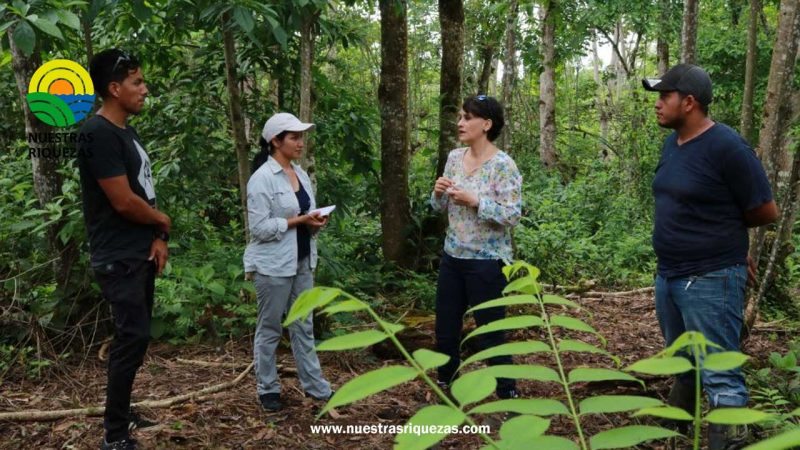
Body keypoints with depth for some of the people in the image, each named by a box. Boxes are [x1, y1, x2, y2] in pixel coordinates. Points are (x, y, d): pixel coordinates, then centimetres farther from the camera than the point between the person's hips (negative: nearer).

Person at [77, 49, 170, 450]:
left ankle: (121, 413, 31)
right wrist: (162, 221, -5)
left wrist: (158, 238, 2)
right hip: (120, 259, -9)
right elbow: (125, 202, -23)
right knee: (133, 337, -7)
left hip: (141, 254, 9)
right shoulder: (99, 133, -18)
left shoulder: (127, 132, 12)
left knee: (133, 335, 16)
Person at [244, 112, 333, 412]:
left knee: (304, 327, 14)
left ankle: (315, 385, 22)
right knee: (269, 329, 6)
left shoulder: (301, 174, 10)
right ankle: (267, 389, 19)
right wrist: (298, 220, -19)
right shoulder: (262, 178, -14)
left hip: (302, 262, 8)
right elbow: (259, 228, -19)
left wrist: (315, 222, -3)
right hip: (273, 265, -7)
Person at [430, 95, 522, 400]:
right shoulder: (454, 157, 5)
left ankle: (508, 394, 21)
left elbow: (513, 215, -19)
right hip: (452, 256, 7)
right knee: (445, 326, 17)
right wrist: (438, 193, -8)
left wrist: (474, 200, -25)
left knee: (491, 332, 3)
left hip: (486, 262, -7)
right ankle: (445, 381, 39)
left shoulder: (503, 165, -15)